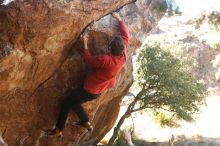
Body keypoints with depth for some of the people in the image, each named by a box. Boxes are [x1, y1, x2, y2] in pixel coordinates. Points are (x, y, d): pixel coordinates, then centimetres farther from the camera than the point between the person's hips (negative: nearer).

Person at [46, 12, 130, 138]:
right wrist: (119, 19, 5)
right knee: (73, 102, 27)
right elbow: (126, 35, -3)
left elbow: (89, 60, -19)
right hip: (100, 90, 8)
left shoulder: (105, 60, -37)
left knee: (66, 103, 11)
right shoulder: (124, 55, -17)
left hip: (90, 90, -8)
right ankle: (86, 122, 33)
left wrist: (85, 44, -9)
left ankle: (58, 130, 21)